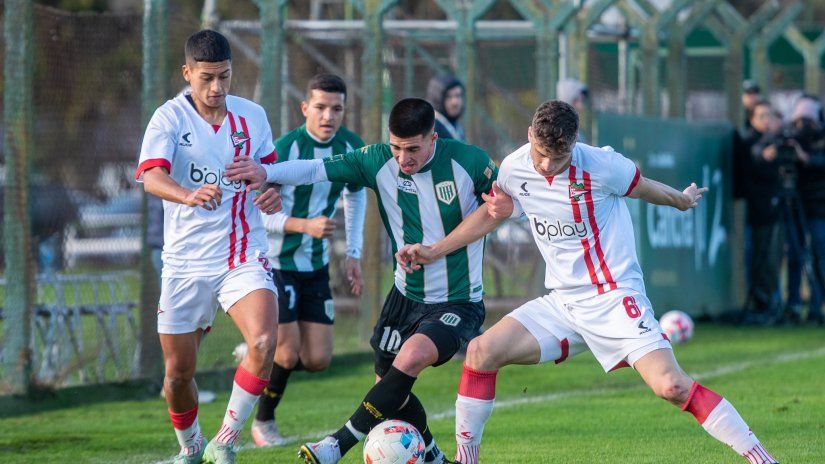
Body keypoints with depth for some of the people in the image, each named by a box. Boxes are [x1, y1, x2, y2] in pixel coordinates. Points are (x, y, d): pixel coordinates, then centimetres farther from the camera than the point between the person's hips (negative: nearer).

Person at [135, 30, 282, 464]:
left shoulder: (252, 116, 2)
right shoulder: (170, 118, -9)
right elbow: (151, 175, -27)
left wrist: (273, 190, -5)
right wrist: (190, 195, -48)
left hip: (244, 258, 1)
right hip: (186, 261, -1)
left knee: (263, 343, -25)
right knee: (177, 374, 6)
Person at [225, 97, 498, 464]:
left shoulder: (469, 162, -16)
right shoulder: (380, 161, -9)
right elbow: (319, 169, -16)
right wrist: (267, 172, -31)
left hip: (459, 303, -5)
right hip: (406, 295, 5)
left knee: (413, 355, -29)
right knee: (389, 383, 9)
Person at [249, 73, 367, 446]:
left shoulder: (351, 148, -4)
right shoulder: (285, 149, -21)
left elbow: (356, 194, 16)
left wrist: (353, 253, 9)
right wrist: (306, 225, -32)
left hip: (316, 267, 5)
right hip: (276, 263, -5)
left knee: (317, 360, 0)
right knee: (288, 354, -9)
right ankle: (263, 423, 17)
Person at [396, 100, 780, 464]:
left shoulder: (600, 166, -17)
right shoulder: (514, 169, -2)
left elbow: (642, 188, 4)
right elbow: (492, 213, 19)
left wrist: (681, 200, 24)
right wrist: (433, 251, 18)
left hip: (615, 297, -5)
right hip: (561, 302, 5)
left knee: (671, 386, -21)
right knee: (482, 351, -11)